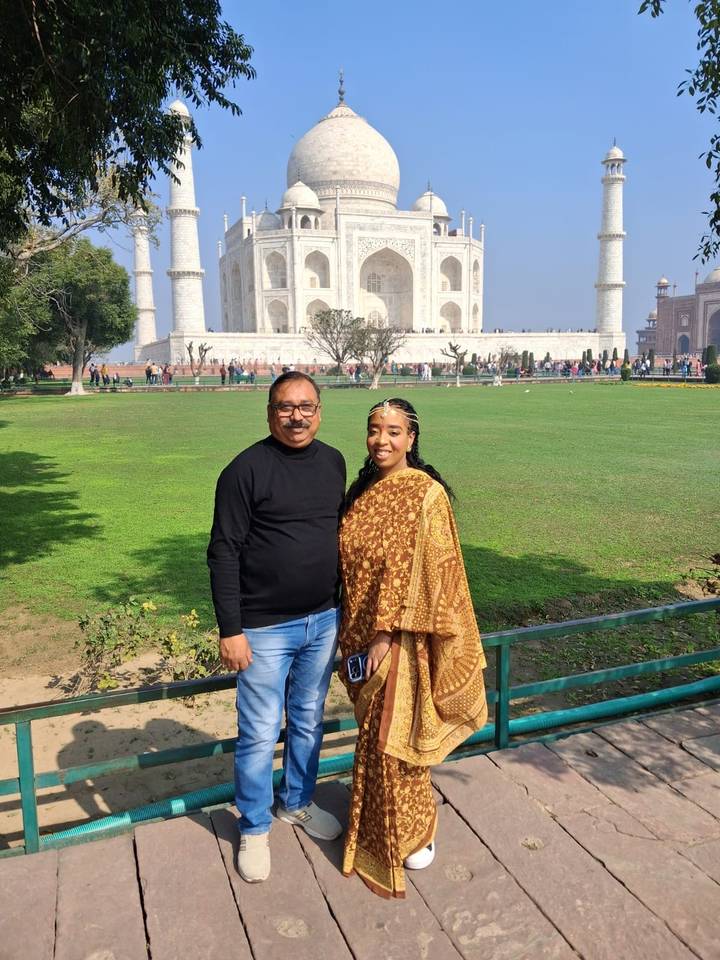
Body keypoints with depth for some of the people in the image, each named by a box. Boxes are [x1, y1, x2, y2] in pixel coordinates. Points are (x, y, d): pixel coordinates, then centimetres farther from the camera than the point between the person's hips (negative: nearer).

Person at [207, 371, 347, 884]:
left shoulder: (333, 462, 4)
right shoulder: (246, 470, -14)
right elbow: (224, 553, -14)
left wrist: (343, 603, 14)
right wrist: (230, 630, -16)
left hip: (323, 621, 5)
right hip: (265, 629, -5)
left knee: (308, 723, 20)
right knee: (260, 736, 7)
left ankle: (298, 803, 43)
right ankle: (255, 829, 29)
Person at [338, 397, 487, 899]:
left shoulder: (426, 493, -15)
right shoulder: (363, 489, 5)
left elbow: (422, 573, -17)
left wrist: (386, 633, -18)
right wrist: (352, 633, 9)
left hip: (400, 636, -6)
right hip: (361, 630, 6)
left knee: (392, 736, 5)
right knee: (376, 732, 19)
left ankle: (414, 833, 28)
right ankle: (376, 823, 39)